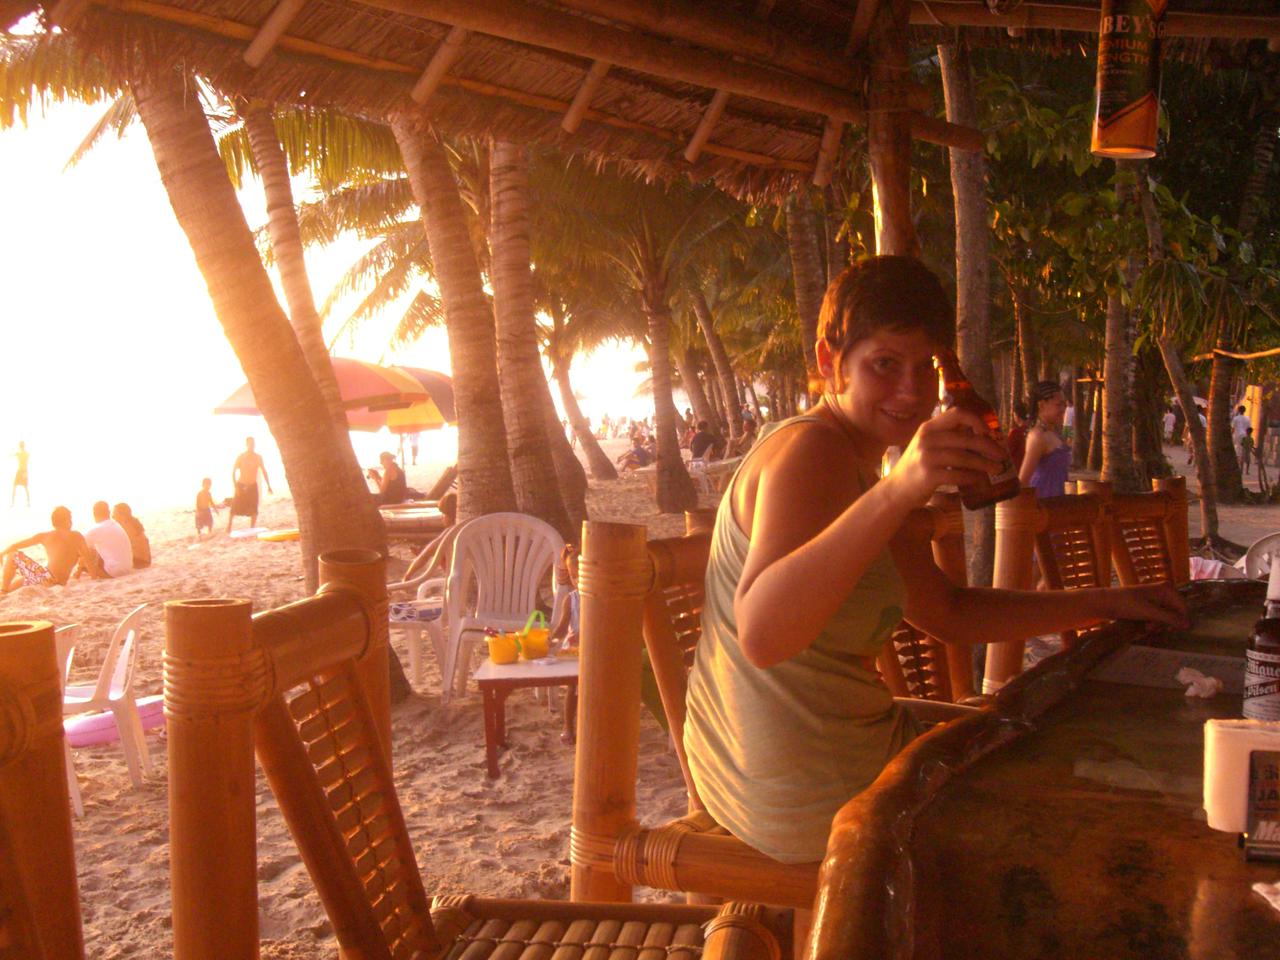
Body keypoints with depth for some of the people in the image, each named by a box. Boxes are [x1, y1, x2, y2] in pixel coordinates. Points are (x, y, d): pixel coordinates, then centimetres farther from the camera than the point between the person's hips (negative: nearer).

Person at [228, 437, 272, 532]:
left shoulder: (258, 458, 0)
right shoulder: (240, 457, -7)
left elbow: (264, 472, 5)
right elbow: (233, 472, -5)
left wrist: (268, 486, 0)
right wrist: (235, 487, -14)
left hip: (253, 486, 2)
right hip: (241, 486, -2)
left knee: (254, 511, -1)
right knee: (235, 509, -4)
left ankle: (252, 530, 7)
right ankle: (228, 528, 8)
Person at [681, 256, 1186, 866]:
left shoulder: (861, 467, 11)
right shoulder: (809, 452, -23)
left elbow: (948, 613, 16)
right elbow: (761, 635, -40)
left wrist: (1103, 604, 9)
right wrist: (896, 491, -49)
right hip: (807, 798, -10)